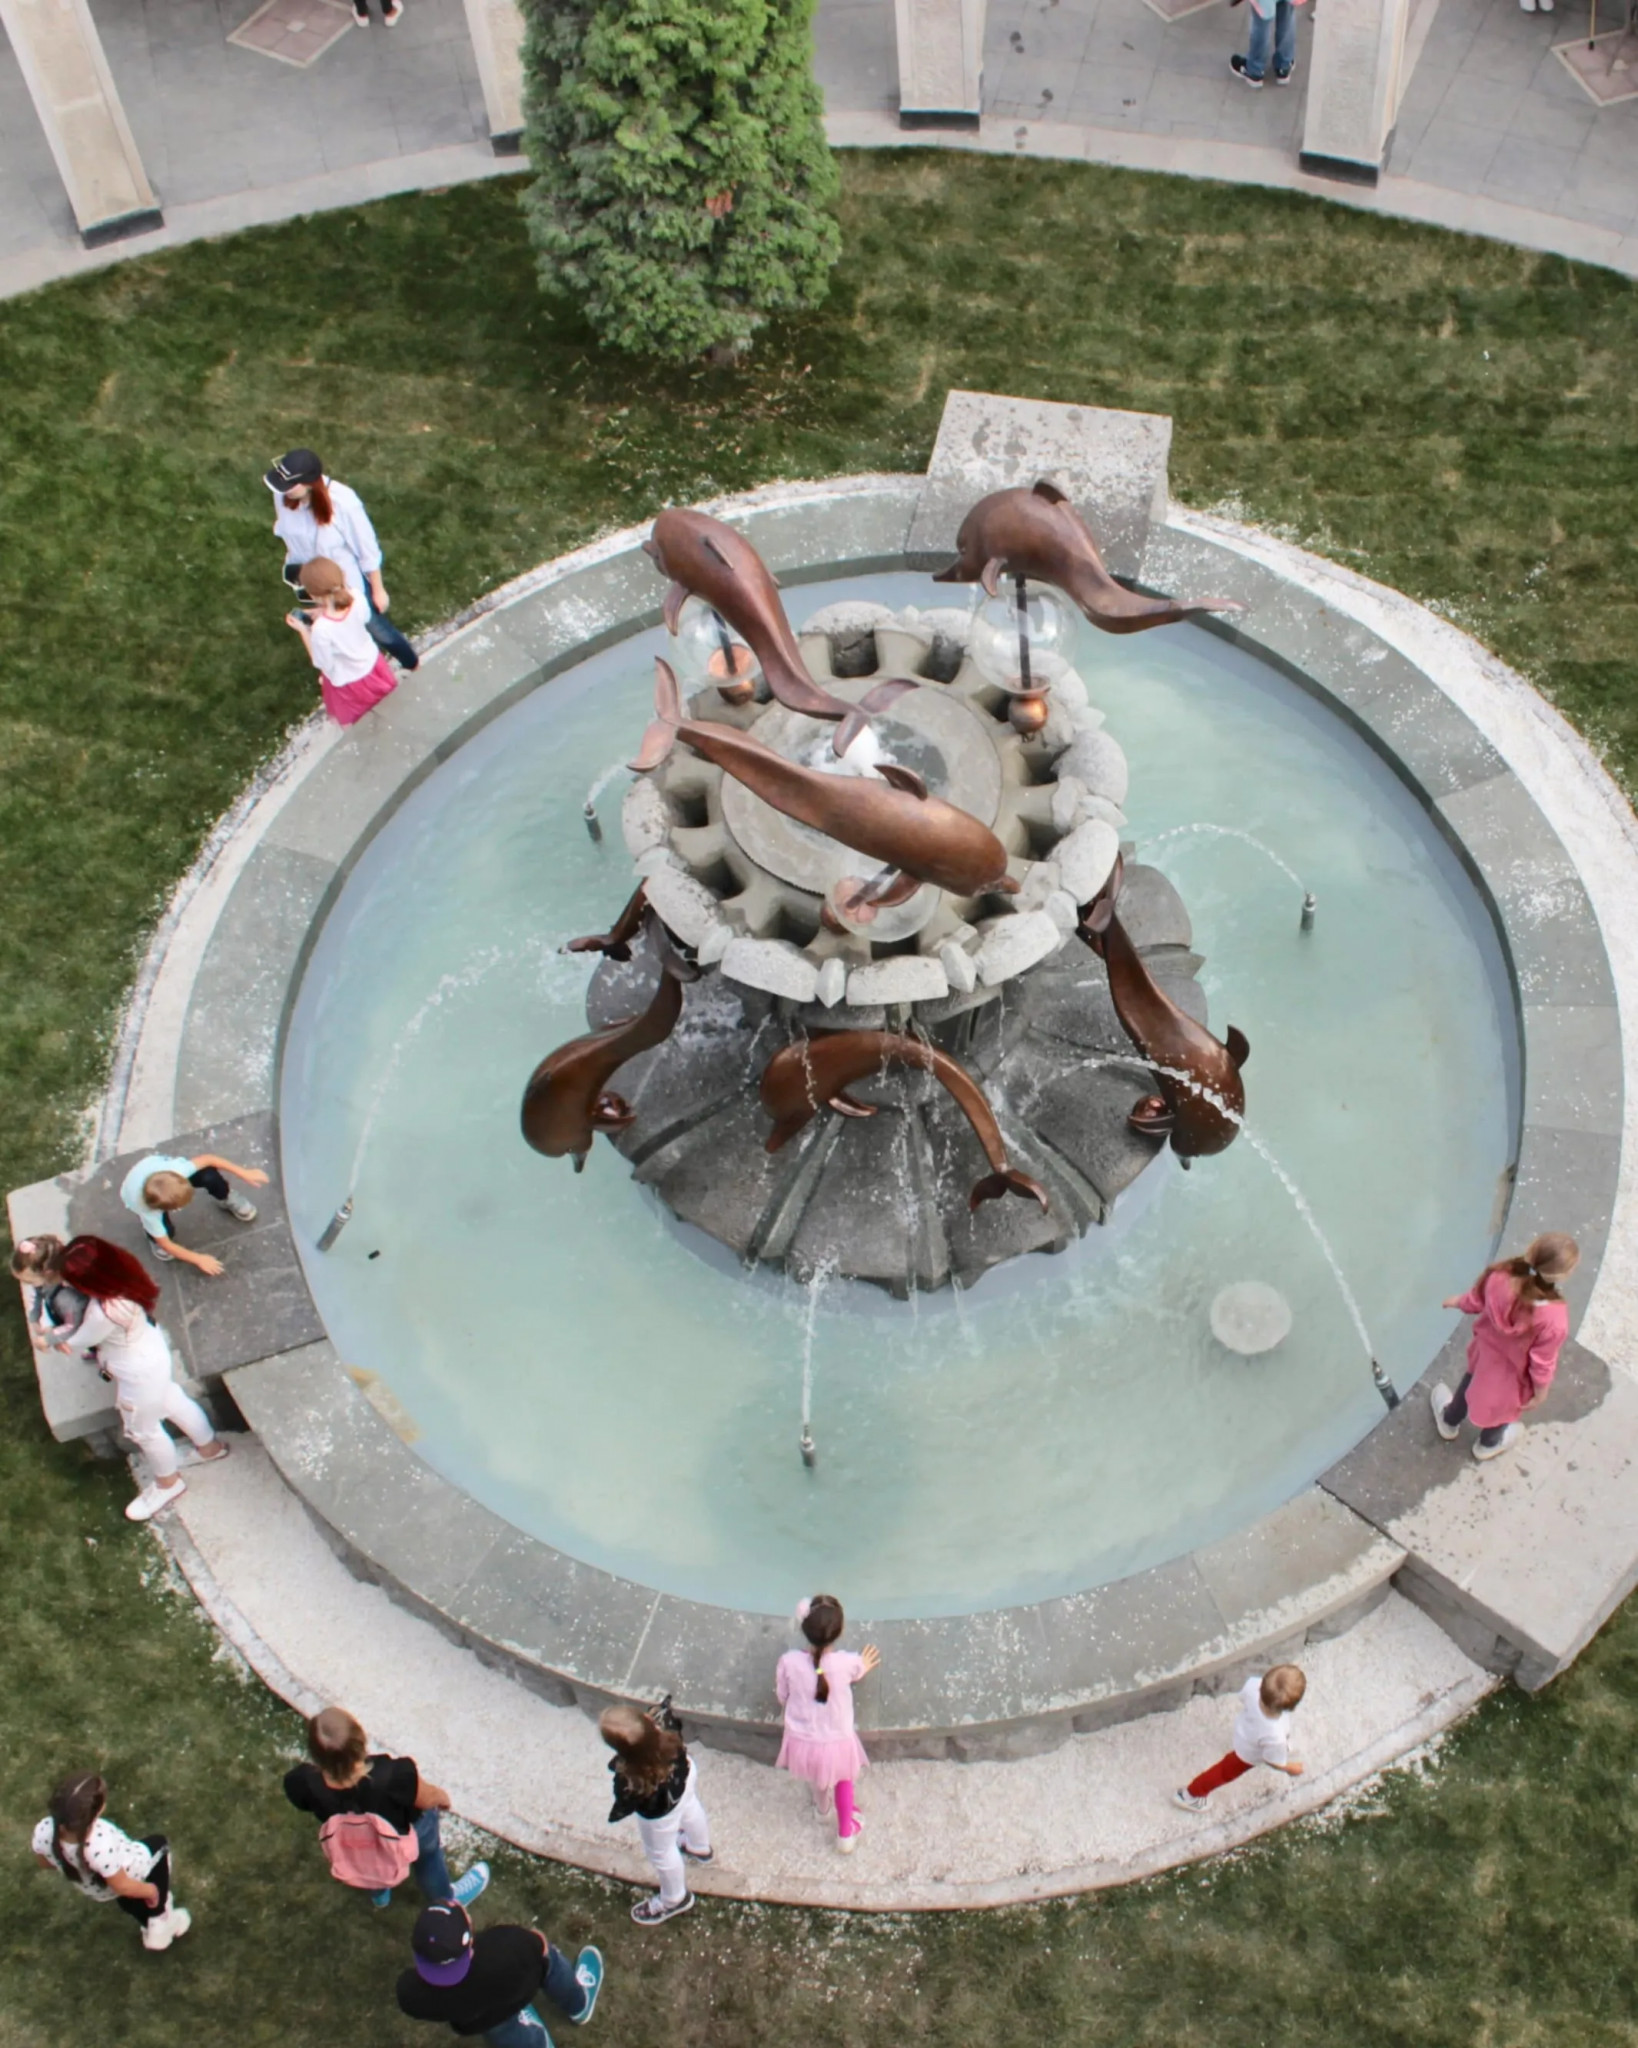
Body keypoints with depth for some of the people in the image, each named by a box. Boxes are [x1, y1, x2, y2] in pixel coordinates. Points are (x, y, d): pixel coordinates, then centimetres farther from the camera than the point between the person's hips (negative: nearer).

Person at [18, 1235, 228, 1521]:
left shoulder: (104, 1312, -43)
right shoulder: (112, 1268, -21)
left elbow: (75, 1345, -20)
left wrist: (50, 1338, 0)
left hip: (139, 1373, -8)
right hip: (148, 1347, 8)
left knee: (144, 1431, 21)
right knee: (172, 1401, 33)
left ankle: (167, 1484, 50)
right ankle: (210, 1446, 59)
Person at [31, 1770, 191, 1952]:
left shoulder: (44, 1831, -35)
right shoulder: (100, 1849, -48)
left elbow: (44, 1863, -10)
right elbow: (123, 1886, -27)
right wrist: (150, 1890, -6)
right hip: (126, 1873, -5)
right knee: (158, 1844, 25)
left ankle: (149, 1927, 55)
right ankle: (161, 1922, 33)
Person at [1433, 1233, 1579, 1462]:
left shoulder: (1500, 1275, -32)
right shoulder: (1554, 1319, -42)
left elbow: (1475, 1301, -10)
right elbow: (1542, 1363, -26)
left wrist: (1457, 1301, 14)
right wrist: (1540, 1394, -6)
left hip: (1485, 1351, 3)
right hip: (1511, 1375, -3)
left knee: (1472, 1381, 37)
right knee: (1502, 1406, 32)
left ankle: (1449, 1422, 66)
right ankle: (1489, 1443, 63)